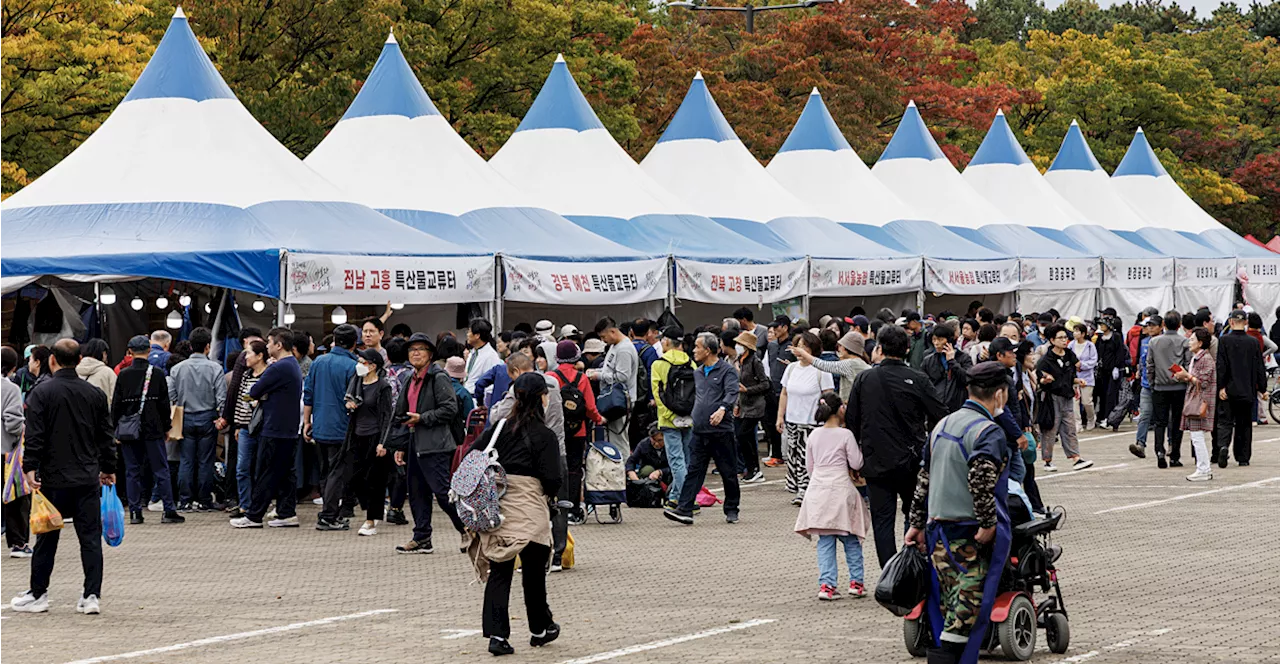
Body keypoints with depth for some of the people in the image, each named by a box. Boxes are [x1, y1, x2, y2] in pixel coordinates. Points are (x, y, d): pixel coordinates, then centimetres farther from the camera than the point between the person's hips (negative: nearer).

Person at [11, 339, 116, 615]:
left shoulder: (42, 392, -6)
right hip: (88, 478, 3)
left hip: (53, 478, -3)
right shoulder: (95, 393, 6)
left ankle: (38, 595, 14)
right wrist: (108, 469, 20)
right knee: (91, 537, 4)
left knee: (46, 538, 6)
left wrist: (30, 468, -10)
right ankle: (92, 596, 2)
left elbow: (34, 436, -12)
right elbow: (106, 437, 11)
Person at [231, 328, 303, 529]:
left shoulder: (278, 368, -18)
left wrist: (258, 396, 6)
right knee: (286, 472, 10)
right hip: (290, 429, 9)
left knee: (265, 474, -4)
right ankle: (287, 513, 11)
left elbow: (254, 392, -13)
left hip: (274, 430, -9)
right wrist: (262, 397, -1)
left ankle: (254, 516, 0)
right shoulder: (294, 366, 15)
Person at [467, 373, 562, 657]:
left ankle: (497, 634, -5)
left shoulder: (500, 427, 6)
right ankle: (540, 629, 28)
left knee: (498, 571, 4)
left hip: (497, 506, 4)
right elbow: (552, 479, -12)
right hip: (530, 510, -4)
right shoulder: (544, 435, -8)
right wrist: (551, 492, 10)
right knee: (534, 570, 12)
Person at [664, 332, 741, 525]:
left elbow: (732, 393, -20)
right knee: (694, 470, -2)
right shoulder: (698, 373, 17)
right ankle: (685, 510, -9)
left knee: (728, 472, 5)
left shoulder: (727, 370, -5)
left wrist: (722, 409, -36)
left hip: (721, 430, -6)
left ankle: (731, 510, 17)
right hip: (700, 431, 6)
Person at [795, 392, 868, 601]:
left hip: (818, 489, 4)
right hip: (840, 488, -4)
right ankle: (856, 581, 9)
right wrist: (858, 448, 13)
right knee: (851, 540, 8)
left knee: (825, 541, 5)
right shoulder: (845, 435, -7)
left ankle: (826, 584, -3)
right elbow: (856, 464, -3)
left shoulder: (814, 435, 6)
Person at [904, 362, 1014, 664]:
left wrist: (918, 524, 22)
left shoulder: (942, 425, 14)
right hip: (969, 532, -8)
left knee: (947, 603, 13)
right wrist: (989, 524, -19)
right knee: (968, 605, -6)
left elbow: (924, 480, 18)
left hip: (938, 527, 8)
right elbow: (980, 481, -25)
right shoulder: (988, 432, -12)